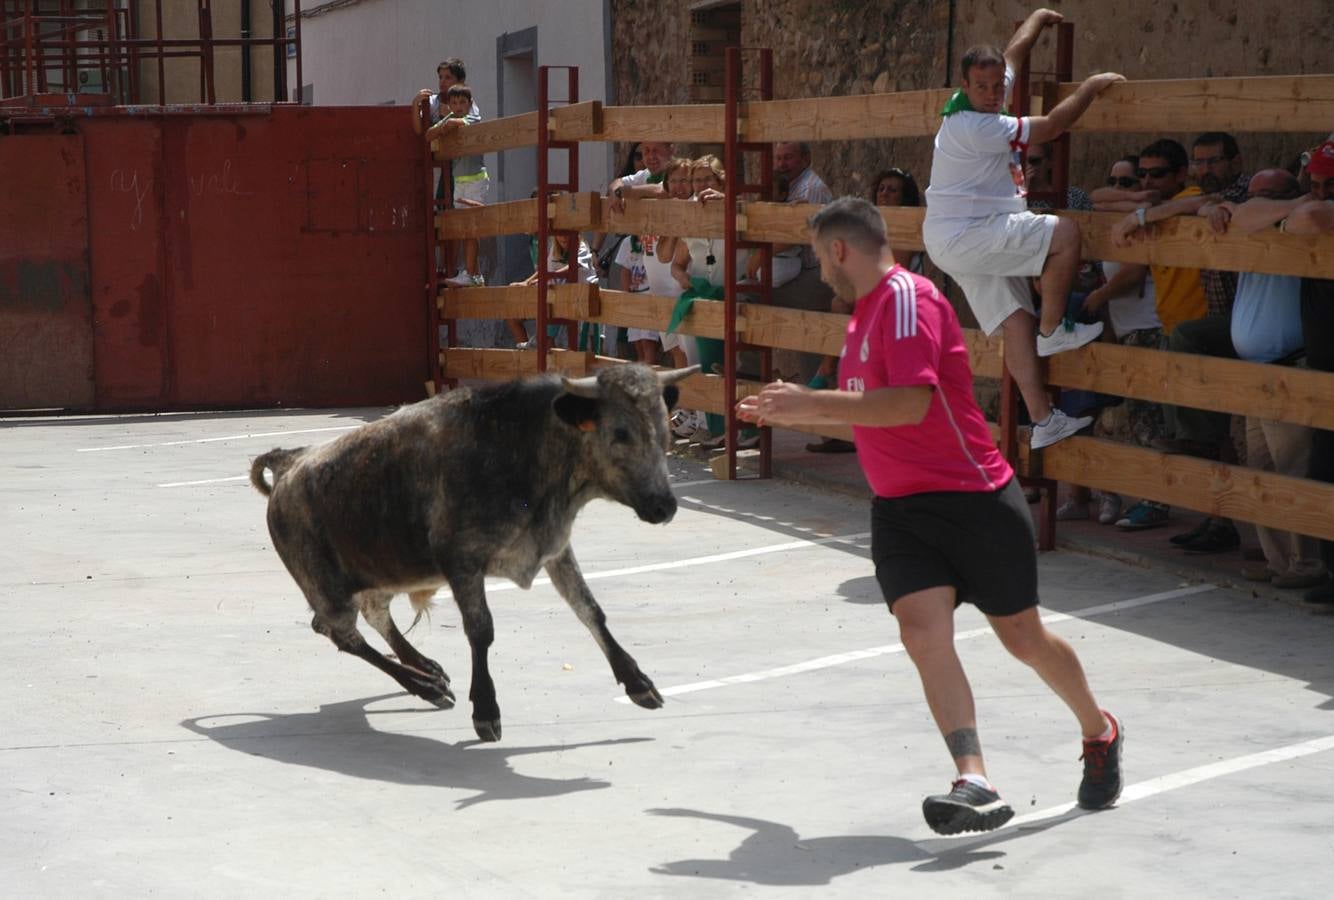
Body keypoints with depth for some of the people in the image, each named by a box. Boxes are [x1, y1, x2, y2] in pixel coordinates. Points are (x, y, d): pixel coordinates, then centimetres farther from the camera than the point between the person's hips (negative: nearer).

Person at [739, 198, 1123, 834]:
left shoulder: (908, 297, -15)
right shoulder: (865, 312, 15)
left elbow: (911, 403, -27)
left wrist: (815, 403, -25)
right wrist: (793, 414, 27)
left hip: (973, 500, -7)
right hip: (900, 507, 7)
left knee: (1022, 637, 7)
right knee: (923, 632, -16)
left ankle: (1100, 733, 33)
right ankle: (975, 783, -25)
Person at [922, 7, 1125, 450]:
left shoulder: (984, 103, 9)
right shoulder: (975, 126, -21)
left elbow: (1015, 51, 29)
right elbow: (1050, 126, -19)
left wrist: (1039, 18, 43)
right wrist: (1091, 86, -6)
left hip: (957, 240, 10)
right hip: (966, 235, -10)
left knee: (1017, 320, 1)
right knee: (1065, 234, -17)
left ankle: (1043, 420, -5)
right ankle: (1054, 331, -6)